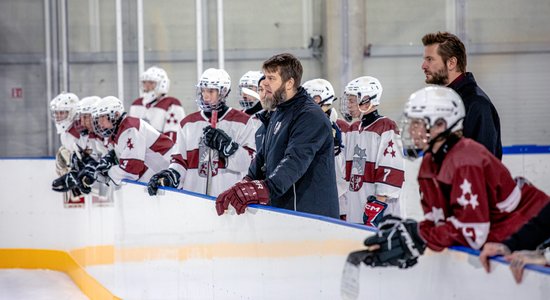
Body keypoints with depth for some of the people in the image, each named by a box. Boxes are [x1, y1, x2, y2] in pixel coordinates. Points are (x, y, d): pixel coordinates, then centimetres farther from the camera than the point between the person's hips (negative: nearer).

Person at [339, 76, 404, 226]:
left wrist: (379, 202, -18)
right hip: (354, 210, 8)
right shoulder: (353, 129, 17)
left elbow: (392, 171, -16)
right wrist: (343, 210, 20)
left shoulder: (386, 128, -10)